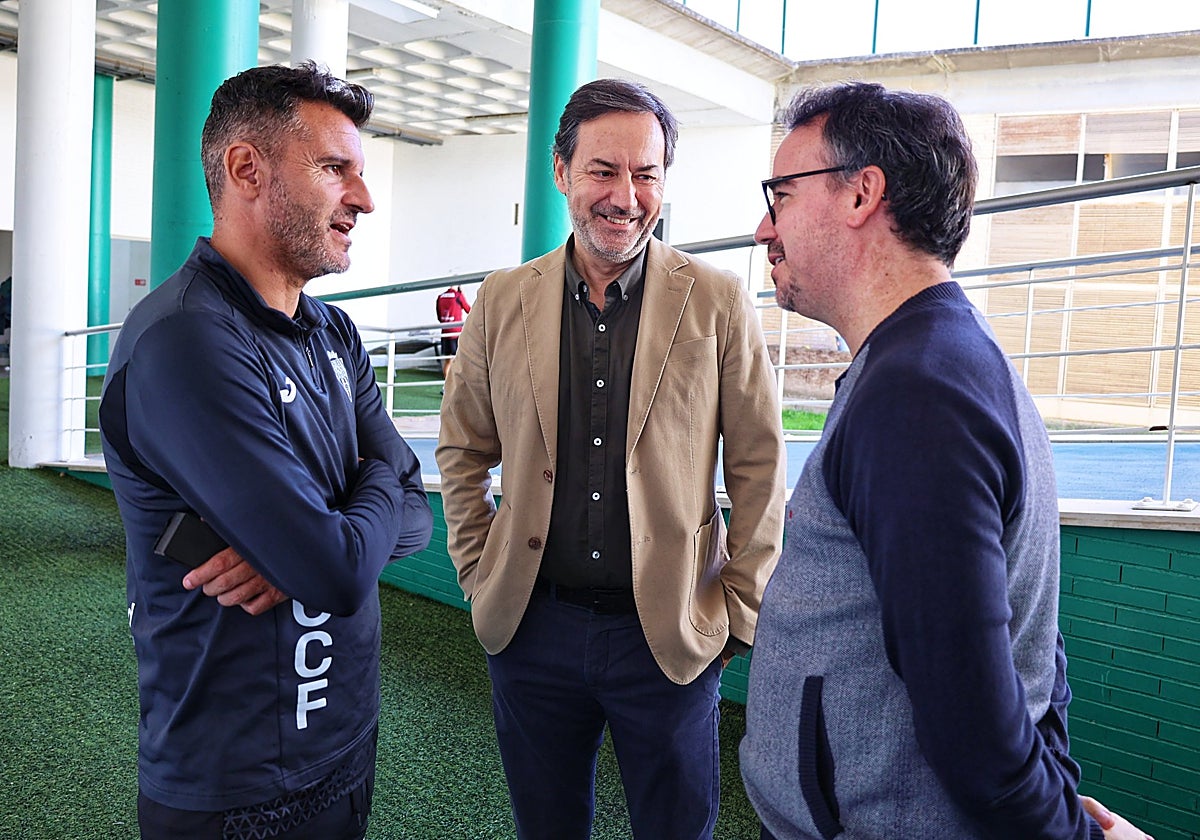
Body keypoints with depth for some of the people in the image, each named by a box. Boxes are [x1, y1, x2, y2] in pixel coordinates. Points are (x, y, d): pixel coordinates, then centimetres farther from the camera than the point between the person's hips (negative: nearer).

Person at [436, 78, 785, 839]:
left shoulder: (719, 304, -5)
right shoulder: (502, 300, 1)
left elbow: (759, 471, -3)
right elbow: (463, 451, 10)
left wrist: (742, 615, -3)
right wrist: (479, 573, 5)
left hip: (669, 634, -2)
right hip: (531, 627, 2)